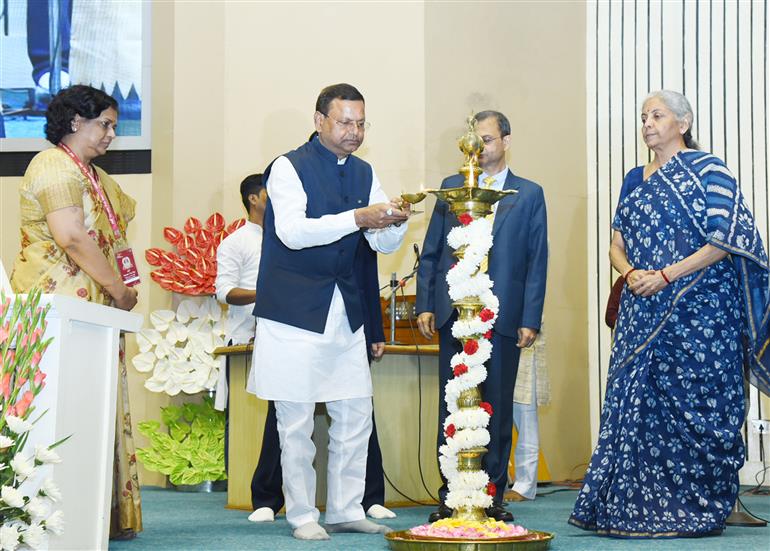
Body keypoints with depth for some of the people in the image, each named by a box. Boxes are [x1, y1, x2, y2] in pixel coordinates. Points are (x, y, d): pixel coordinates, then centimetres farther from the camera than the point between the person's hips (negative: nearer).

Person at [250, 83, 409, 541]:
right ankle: (303, 515, 9)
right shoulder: (290, 168, -7)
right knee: (296, 421, -1)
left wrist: (396, 223, -13)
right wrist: (356, 217, -29)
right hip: (296, 312, -6)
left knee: (356, 417, 7)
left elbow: (383, 244, 10)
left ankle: (345, 509, 18)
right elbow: (292, 231, -22)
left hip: (346, 313, 6)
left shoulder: (364, 173, 12)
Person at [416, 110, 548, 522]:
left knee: (498, 410, 4)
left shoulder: (528, 194, 6)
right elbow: (430, 252, 10)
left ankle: (493, 496, 11)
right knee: (451, 409, 4)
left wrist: (530, 319, -4)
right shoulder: (451, 187, 11)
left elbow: (537, 261, 3)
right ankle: (450, 496, 9)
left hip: (503, 317, -1)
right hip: (453, 314, 1)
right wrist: (424, 304, 1)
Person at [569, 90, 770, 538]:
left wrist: (666, 275, -16)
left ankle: (695, 509, 4)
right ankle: (641, 505, 7)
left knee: (693, 406, -4)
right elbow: (618, 245, 16)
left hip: (697, 310, -6)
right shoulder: (635, 180, 16)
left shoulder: (707, 171, -4)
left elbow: (724, 240, -11)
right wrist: (632, 274, -6)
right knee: (637, 403, 2)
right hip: (643, 313, 6)